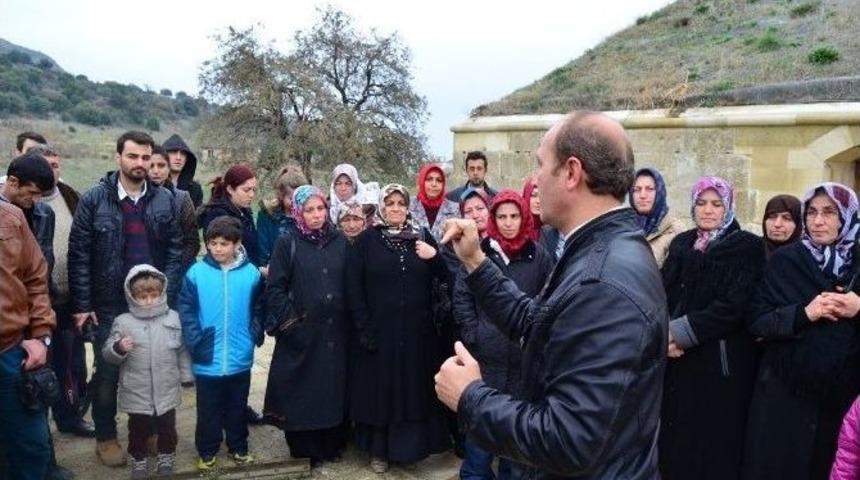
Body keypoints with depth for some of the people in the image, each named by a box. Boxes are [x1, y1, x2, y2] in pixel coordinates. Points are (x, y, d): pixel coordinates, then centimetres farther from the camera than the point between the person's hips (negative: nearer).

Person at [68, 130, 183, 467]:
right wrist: (81, 304, -8)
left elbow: (175, 251, 2)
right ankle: (105, 437, 28)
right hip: (108, 306, -2)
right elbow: (79, 254, -5)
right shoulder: (94, 199, -5)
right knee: (108, 372, 10)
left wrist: (168, 296, -6)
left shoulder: (164, 200, 1)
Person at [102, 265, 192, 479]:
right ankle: (138, 461, 34)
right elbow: (107, 353, -5)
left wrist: (186, 375, 6)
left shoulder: (174, 318, -3)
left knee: (167, 428, 16)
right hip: (136, 393, -1)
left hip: (167, 391, 1)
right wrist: (118, 348, -26)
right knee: (138, 430, 15)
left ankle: (167, 458, 36)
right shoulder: (123, 322, -7)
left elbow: (182, 350, 5)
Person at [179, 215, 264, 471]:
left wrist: (255, 335, -4)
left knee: (237, 407, 19)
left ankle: (239, 447, 37)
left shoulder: (251, 273, -5)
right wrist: (194, 340, -12)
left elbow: (258, 310, 6)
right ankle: (207, 452, 33)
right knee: (208, 410, 15)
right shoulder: (196, 273, -9)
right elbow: (186, 311, -5)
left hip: (240, 359, 1)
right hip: (207, 361, -1)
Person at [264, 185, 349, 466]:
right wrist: (289, 322, -11)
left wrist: (350, 321, 4)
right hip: (301, 333, -3)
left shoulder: (340, 242, 7)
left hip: (336, 331, 3)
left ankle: (332, 444, 25)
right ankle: (304, 448, 19)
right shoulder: (287, 244, -2)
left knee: (334, 387, 10)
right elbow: (274, 288, -5)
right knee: (303, 390, 5)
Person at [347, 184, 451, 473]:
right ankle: (379, 449, 21)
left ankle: (412, 444, 26)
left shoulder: (422, 236, 7)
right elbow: (353, 287, -5)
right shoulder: (367, 240, 0)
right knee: (380, 388, 6)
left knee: (414, 387, 9)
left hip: (416, 330, 2)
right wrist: (364, 327, -11)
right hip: (379, 330, -2)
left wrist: (434, 256, -13)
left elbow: (446, 276, 6)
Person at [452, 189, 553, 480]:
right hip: (486, 353, -1)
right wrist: (472, 335, -4)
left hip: (525, 354, 1)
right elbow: (461, 296, 2)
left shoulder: (538, 255, 1)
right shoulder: (479, 251, -2)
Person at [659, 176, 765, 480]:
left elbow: (734, 305, -14)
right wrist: (665, 334, -15)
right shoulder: (681, 243, 11)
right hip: (678, 358, 4)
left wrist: (682, 332, -17)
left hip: (721, 361, -4)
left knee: (713, 442, 3)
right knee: (675, 435, 8)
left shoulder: (747, 247, -3)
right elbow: (663, 294, 3)